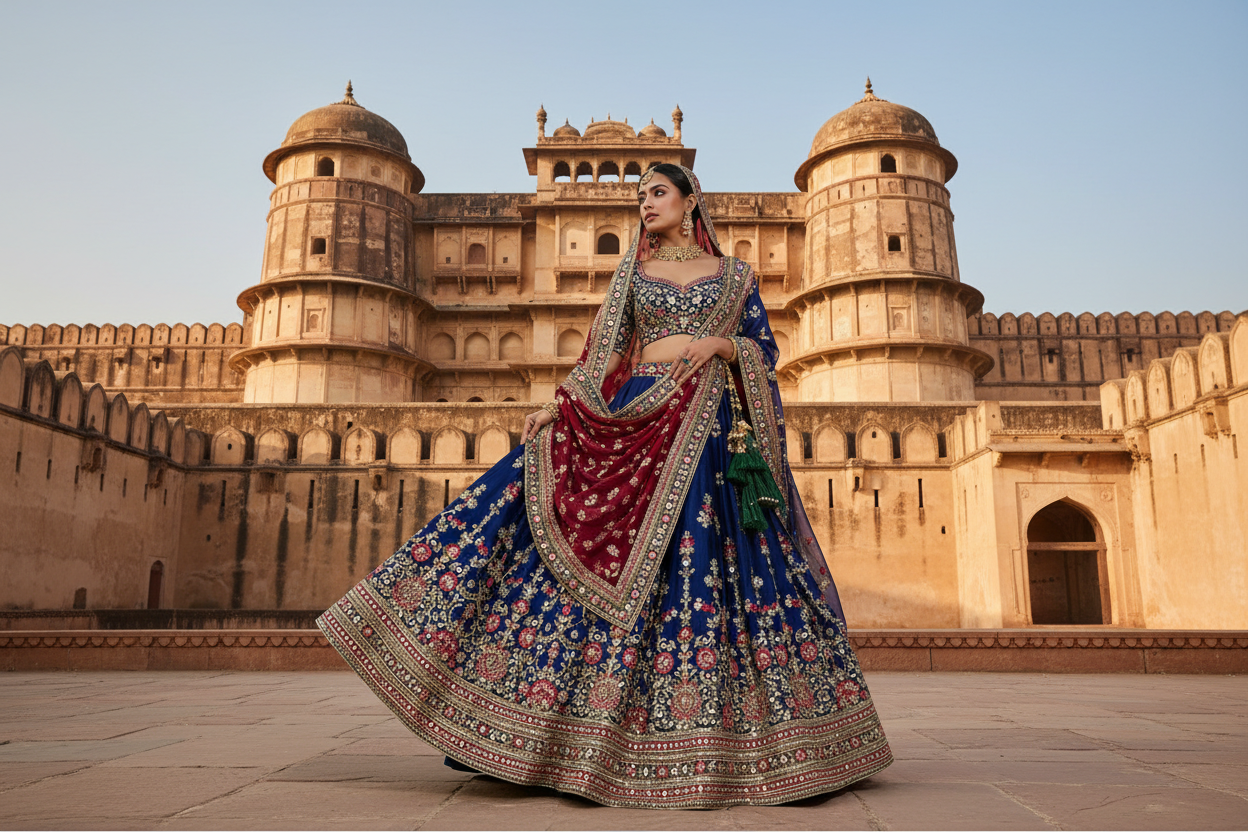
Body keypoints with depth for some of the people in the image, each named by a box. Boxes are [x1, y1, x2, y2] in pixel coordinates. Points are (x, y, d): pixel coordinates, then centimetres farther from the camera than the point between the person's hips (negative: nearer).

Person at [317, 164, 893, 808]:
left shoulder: (735, 275, 12)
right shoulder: (631, 271, 16)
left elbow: (765, 351, 7)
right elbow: (603, 351, 10)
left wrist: (717, 344, -11)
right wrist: (558, 406, -2)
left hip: (708, 427, -1)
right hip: (633, 418, 2)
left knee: (707, 561, -5)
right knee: (614, 561, -9)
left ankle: (719, 741, 6)